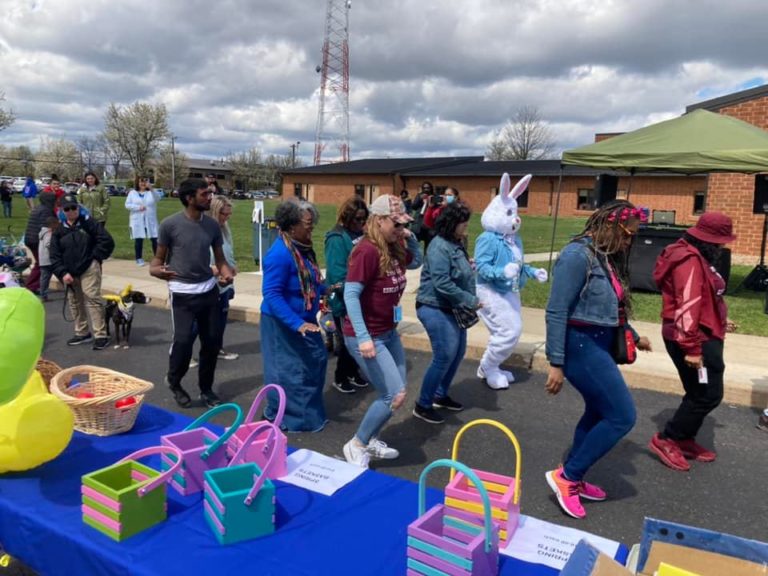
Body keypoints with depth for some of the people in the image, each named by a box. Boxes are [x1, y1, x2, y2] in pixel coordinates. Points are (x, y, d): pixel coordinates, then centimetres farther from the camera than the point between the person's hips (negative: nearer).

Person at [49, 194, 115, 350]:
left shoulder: (88, 223, -3)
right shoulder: (59, 230, 7)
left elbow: (107, 241, -6)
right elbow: (55, 256, 5)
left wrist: (96, 257, -7)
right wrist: (62, 273, -6)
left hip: (89, 269, -5)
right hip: (70, 272, 5)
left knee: (93, 299, -13)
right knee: (74, 302, 12)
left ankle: (101, 335, -12)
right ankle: (82, 333, 27)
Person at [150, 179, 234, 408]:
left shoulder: (212, 225, 2)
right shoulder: (170, 224, -11)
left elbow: (219, 258, 8)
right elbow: (159, 256, -1)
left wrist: (227, 273, -13)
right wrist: (155, 269, -24)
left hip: (209, 290, 5)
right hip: (182, 293, -4)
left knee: (213, 341, 8)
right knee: (183, 341, -8)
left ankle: (206, 388, 28)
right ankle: (174, 381, 24)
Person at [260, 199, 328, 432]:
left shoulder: (302, 248, 3)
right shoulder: (280, 254, -25)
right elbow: (272, 295, -28)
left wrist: (325, 289, 6)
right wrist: (297, 324, -34)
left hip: (304, 319, 10)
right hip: (283, 323, -9)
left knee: (316, 360, 17)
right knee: (287, 370, 2)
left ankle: (308, 410, 33)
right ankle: (278, 416, 21)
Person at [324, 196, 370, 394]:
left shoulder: (360, 235, 7)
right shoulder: (337, 238, -16)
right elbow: (337, 275, -21)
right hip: (344, 301, -7)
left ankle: (352, 372, 34)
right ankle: (340, 378, 22)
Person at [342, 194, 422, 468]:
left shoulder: (394, 249, 5)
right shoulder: (367, 251, -22)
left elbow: (416, 262, 24)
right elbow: (350, 294, -26)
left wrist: (411, 238, 4)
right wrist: (363, 337, -31)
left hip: (389, 333, 9)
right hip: (366, 337, -9)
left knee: (393, 393, 14)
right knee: (396, 395, -8)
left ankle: (370, 440, 33)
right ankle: (356, 445, 9)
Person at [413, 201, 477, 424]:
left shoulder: (456, 244, 9)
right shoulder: (439, 246, -20)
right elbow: (441, 283, -27)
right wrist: (470, 301, -20)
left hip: (452, 309, 10)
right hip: (436, 309, -10)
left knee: (458, 353, 16)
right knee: (444, 357, -7)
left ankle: (440, 395, 34)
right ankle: (423, 405, 9)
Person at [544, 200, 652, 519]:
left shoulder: (607, 257, 9)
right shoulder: (578, 254, -18)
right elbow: (556, 312, -21)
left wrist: (634, 336, 29)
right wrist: (556, 363, -21)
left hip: (599, 345, 10)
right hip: (582, 346, -9)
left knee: (598, 413, 16)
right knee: (622, 416, -7)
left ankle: (573, 478, 31)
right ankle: (566, 475, 4)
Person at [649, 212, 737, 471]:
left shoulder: (696, 258, 14)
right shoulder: (690, 261, -20)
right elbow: (687, 307, -26)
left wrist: (718, 323, 27)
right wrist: (692, 348, -27)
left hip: (701, 336, 11)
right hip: (696, 340, -11)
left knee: (700, 393, 17)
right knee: (709, 395, -4)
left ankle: (685, 440, 28)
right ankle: (666, 440, 3)